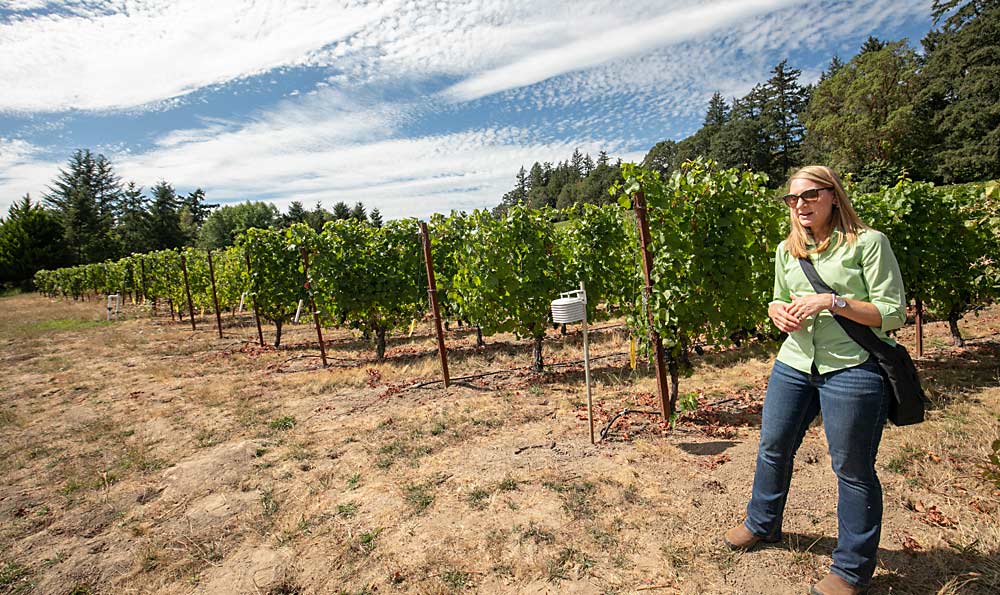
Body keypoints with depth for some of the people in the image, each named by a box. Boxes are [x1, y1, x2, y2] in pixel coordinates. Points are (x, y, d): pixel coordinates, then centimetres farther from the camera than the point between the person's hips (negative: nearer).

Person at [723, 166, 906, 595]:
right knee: (773, 448, 16)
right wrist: (779, 313, -2)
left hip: (853, 370, -5)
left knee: (853, 469, 7)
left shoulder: (868, 242, -8)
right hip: (794, 364, 6)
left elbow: (893, 313, -10)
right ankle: (762, 523, 41)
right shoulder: (786, 250, 9)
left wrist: (831, 302, -21)